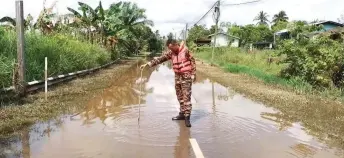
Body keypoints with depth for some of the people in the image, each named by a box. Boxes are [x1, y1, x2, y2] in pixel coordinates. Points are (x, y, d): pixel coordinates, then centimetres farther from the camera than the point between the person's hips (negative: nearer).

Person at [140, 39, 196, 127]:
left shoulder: (185, 50, -11)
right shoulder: (170, 53, 4)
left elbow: (192, 61, -7)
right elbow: (160, 59, 0)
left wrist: (193, 74, -10)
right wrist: (148, 64, -6)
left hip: (186, 76, -6)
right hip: (177, 76, 6)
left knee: (186, 97, -8)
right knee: (180, 96, 10)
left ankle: (187, 117, -6)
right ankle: (182, 114, 21)